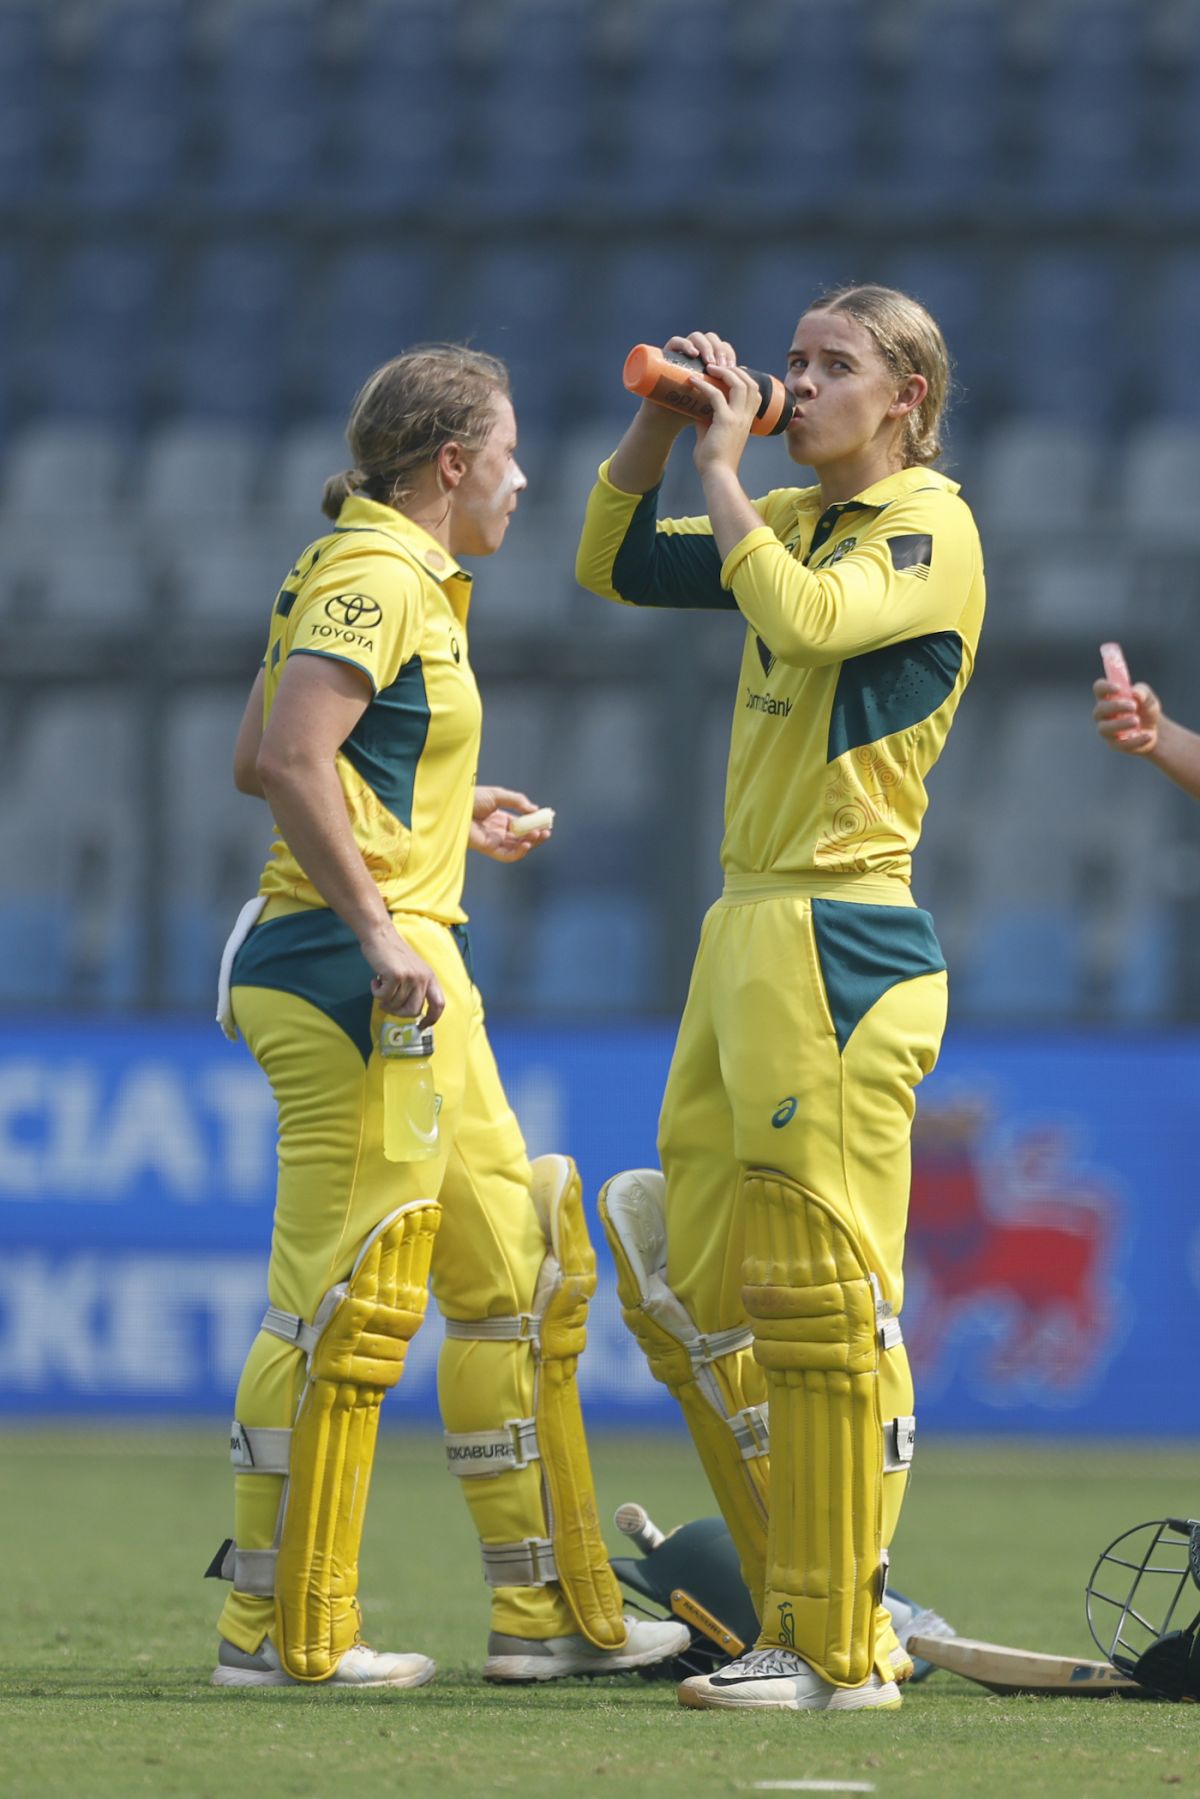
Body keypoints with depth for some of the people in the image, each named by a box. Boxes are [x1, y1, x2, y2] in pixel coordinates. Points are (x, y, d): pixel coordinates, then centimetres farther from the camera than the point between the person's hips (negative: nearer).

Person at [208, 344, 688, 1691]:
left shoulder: (390, 576, 18)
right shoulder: (377, 580, -12)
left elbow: (256, 761, 24)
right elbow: (290, 757, -24)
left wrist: (444, 816, 28)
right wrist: (376, 932, -24)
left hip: (411, 978, 11)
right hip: (362, 972, -11)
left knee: (514, 1275, 13)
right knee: (342, 1299, -8)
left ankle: (549, 1609, 17)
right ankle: (278, 1630, -3)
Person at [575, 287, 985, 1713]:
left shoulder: (931, 528, -6)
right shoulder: (799, 522, 18)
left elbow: (804, 619, -24)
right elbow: (612, 565, 25)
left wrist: (722, 467, -14)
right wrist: (660, 422, 11)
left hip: (841, 943, -9)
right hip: (748, 932, 9)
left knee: (824, 1300, -9)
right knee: (694, 1294, 8)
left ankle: (841, 1650, -5)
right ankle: (804, 1619, 14)